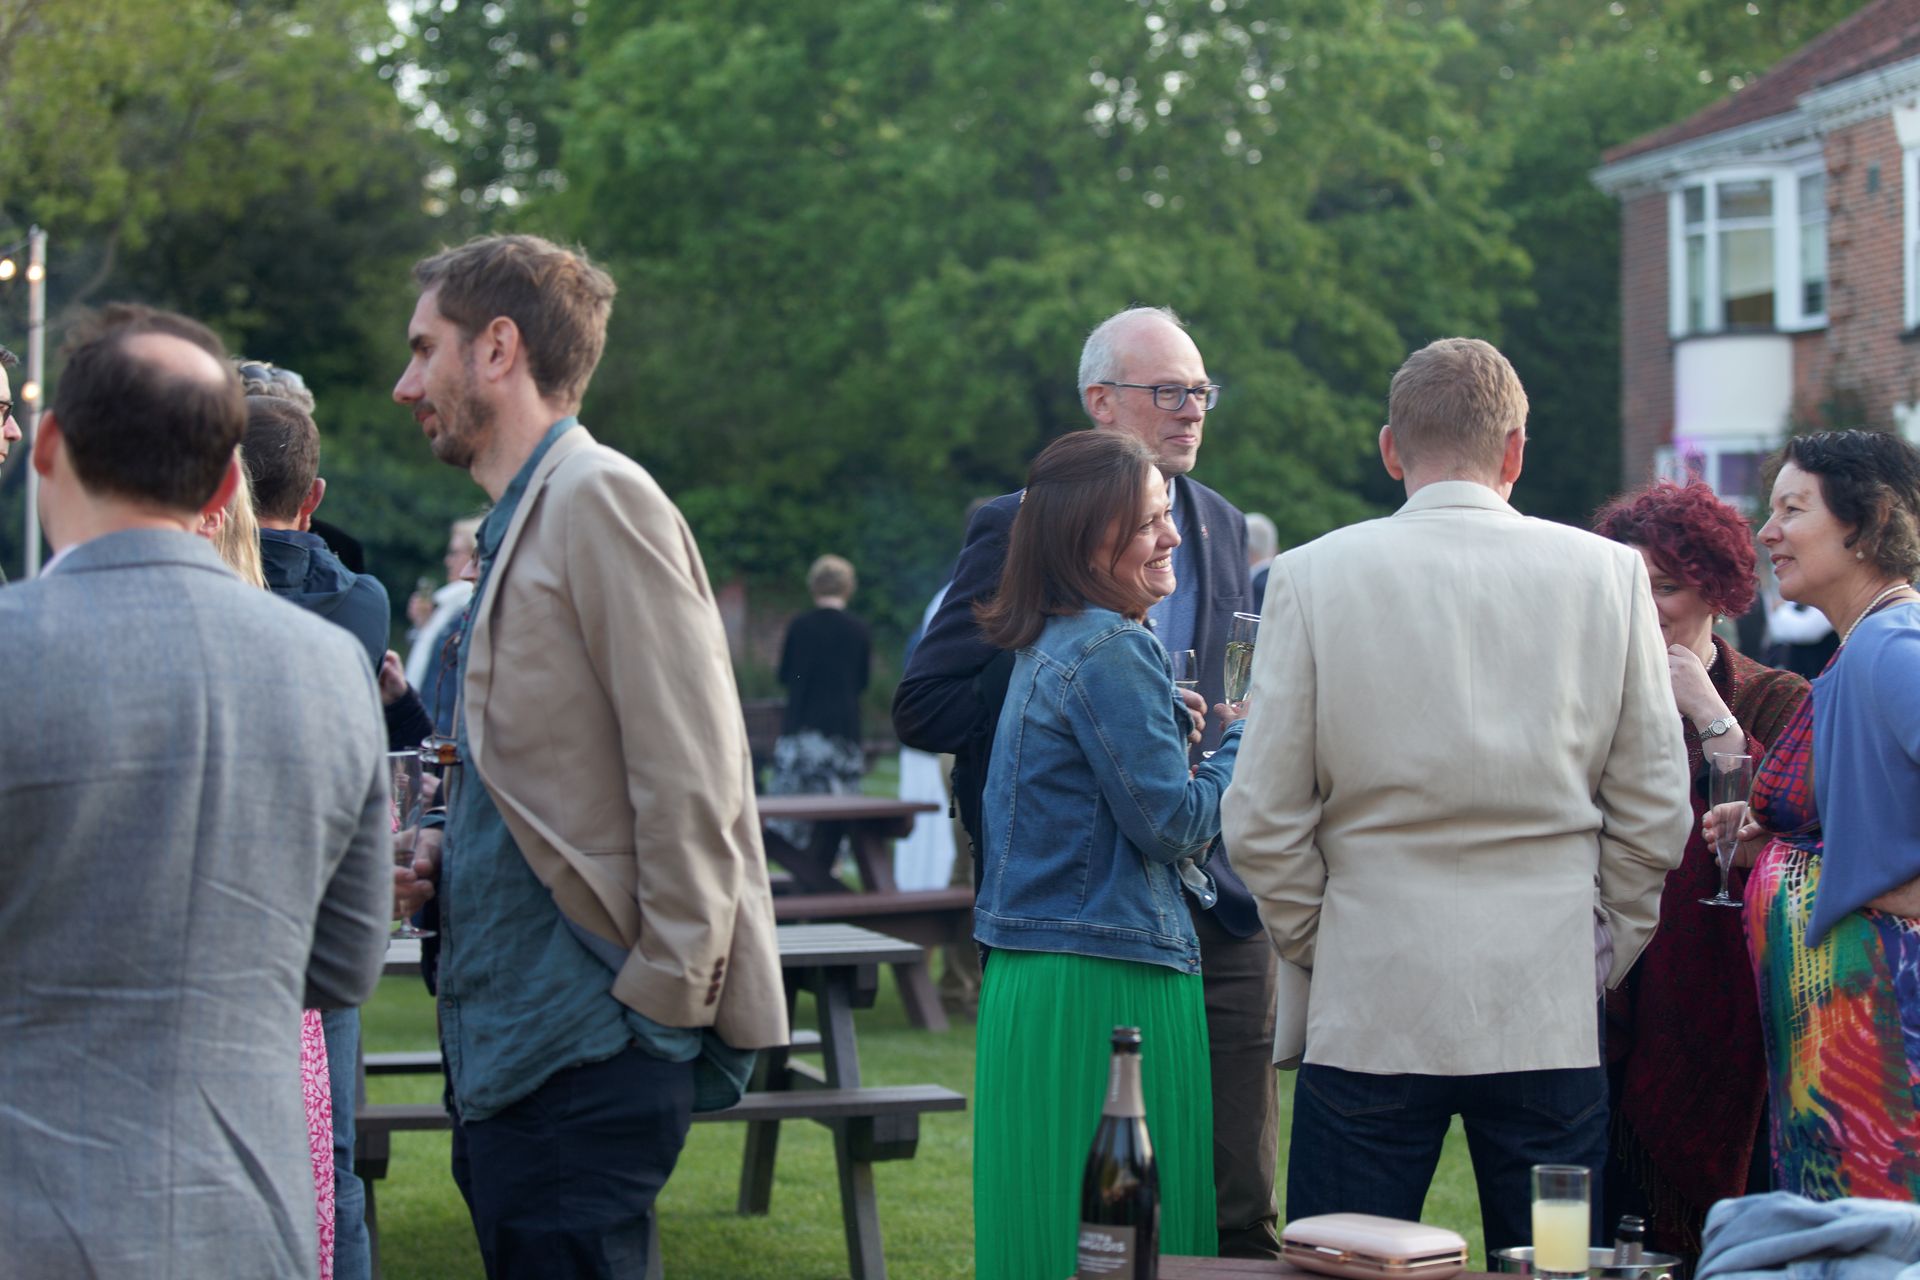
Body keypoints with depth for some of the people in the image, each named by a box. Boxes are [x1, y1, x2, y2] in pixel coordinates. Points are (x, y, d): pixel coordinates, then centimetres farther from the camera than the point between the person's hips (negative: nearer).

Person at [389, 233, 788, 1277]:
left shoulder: (601, 500, -11)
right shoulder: (520, 523, 19)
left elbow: (690, 779, -17)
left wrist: (663, 996, -18)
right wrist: (447, 859, 9)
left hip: (591, 1053, -10)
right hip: (508, 1042, 10)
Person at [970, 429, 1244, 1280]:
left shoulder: (1049, 646, 15)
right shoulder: (1111, 651, -15)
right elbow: (1173, 823, -15)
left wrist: (1170, 720, 23)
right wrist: (1245, 738, 0)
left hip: (1032, 981, 10)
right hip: (1108, 985, -10)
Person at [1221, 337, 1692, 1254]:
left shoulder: (1314, 575, -3)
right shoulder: (1607, 573, 1)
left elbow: (1262, 823, -3)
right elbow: (1654, 811, 3)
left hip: (1369, 1007, -1)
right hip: (1553, 1009, 1)